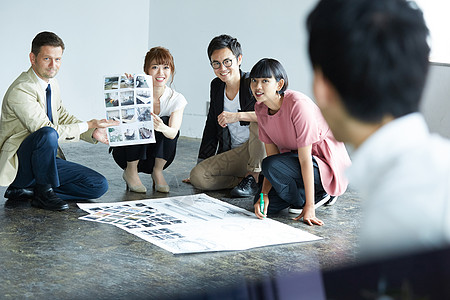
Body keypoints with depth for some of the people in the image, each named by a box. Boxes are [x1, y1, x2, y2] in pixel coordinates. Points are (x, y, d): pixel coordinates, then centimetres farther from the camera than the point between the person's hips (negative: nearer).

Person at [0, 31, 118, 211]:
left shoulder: (51, 83, 8)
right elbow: (47, 129, -24)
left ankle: (27, 190, 2)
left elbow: (62, 117, 20)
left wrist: (93, 133, 4)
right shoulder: (21, 90, -20)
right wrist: (88, 125, -17)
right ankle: (44, 191, -15)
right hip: (18, 166, -9)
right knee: (47, 135, -38)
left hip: (46, 160, 9)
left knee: (99, 186, -4)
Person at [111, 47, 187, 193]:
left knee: (166, 122, -24)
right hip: (128, 153, -1)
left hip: (158, 155, 1)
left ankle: (157, 171, -9)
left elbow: (173, 133, -25)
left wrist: (163, 128, -49)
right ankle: (131, 172, -11)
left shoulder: (176, 99, -11)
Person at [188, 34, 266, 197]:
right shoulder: (216, 86, 7)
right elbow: (211, 126, 16)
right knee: (197, 176, -18)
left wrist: (237, 116, -37)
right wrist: (202, 162, 12)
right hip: (233, 154, 5)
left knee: (257, 120, -35)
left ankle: (253, 178, -20)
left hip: (261, 150, -5)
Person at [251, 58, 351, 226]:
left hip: (328, 165, -8)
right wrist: (264, 194, -17)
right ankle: (318, 194, 12)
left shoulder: (298, 104, -28)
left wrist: (309, 207, -26)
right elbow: (272, 154, -4)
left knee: (272, 166, -30)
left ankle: (318, 194, -5)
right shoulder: (261, 109, -5)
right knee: (263, 205, -6)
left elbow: (305, 159, -28)